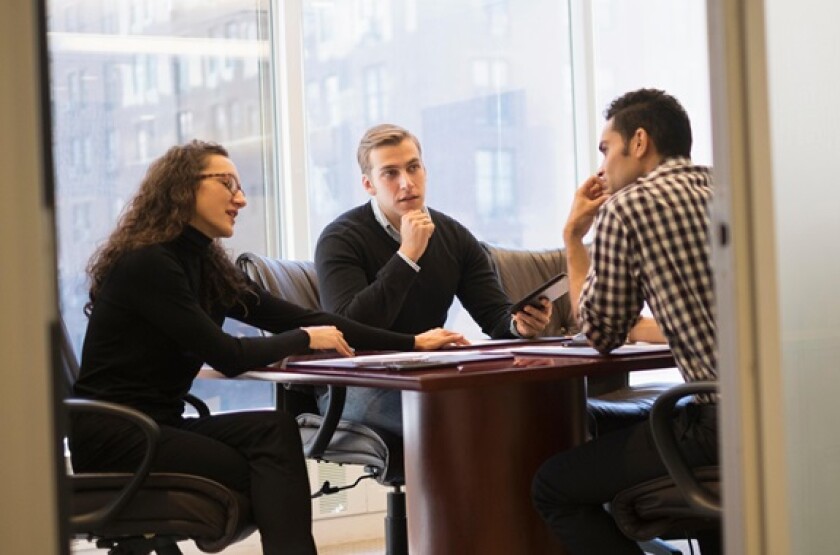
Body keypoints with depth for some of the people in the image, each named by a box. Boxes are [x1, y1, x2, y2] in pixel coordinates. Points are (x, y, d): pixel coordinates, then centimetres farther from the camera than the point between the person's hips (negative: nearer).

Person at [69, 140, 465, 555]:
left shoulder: (207, 266, 11)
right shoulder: (146, 263, -16)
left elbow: (299, 318, 7)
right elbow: (228, 357, -19)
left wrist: (411, 343, 2)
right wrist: (305, 339, -4)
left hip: (159, 426, 7)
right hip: (110, 436, -7)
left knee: (275, 431, -18)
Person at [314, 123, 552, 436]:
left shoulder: (454, 237, 7)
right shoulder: (340, 240, -10)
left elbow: (497, 316, 1)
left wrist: (519, 325, -25)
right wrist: (407, 255, -25)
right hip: (356, 385, -6)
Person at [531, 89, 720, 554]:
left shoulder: (627, 206, -4)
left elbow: (601, 335, 5)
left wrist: (573, 236, 16)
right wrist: (639, 328, 40)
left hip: (720, 422, -8)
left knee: (553, 487, 6)